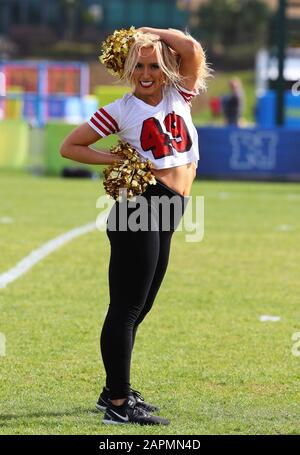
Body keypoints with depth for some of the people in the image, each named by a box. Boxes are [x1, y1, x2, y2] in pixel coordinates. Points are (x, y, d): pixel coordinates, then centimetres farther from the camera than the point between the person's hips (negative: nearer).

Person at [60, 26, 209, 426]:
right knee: (128, 307, -7)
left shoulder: (180, 96, 11)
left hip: (165, 219, 6)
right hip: (141, 206, -6)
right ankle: (118, 405, -6)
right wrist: (115, 160, -5)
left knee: (136, 308, 15)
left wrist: (147, 32, 4)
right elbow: (70, 146, 5)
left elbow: (192, 49, -5)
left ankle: (115, 390, 26)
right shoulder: (121, 110, -1)